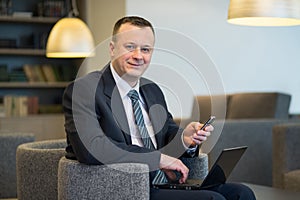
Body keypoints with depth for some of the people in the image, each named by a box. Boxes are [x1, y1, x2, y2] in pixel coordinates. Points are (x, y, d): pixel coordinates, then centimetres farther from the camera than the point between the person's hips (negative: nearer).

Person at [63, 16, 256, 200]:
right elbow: (91, 149, -23)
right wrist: (158, 158, -19)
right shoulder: (84, 90, -8)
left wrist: (185, 138, -5)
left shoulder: (153, 90, 18)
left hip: (165, 183, 8)